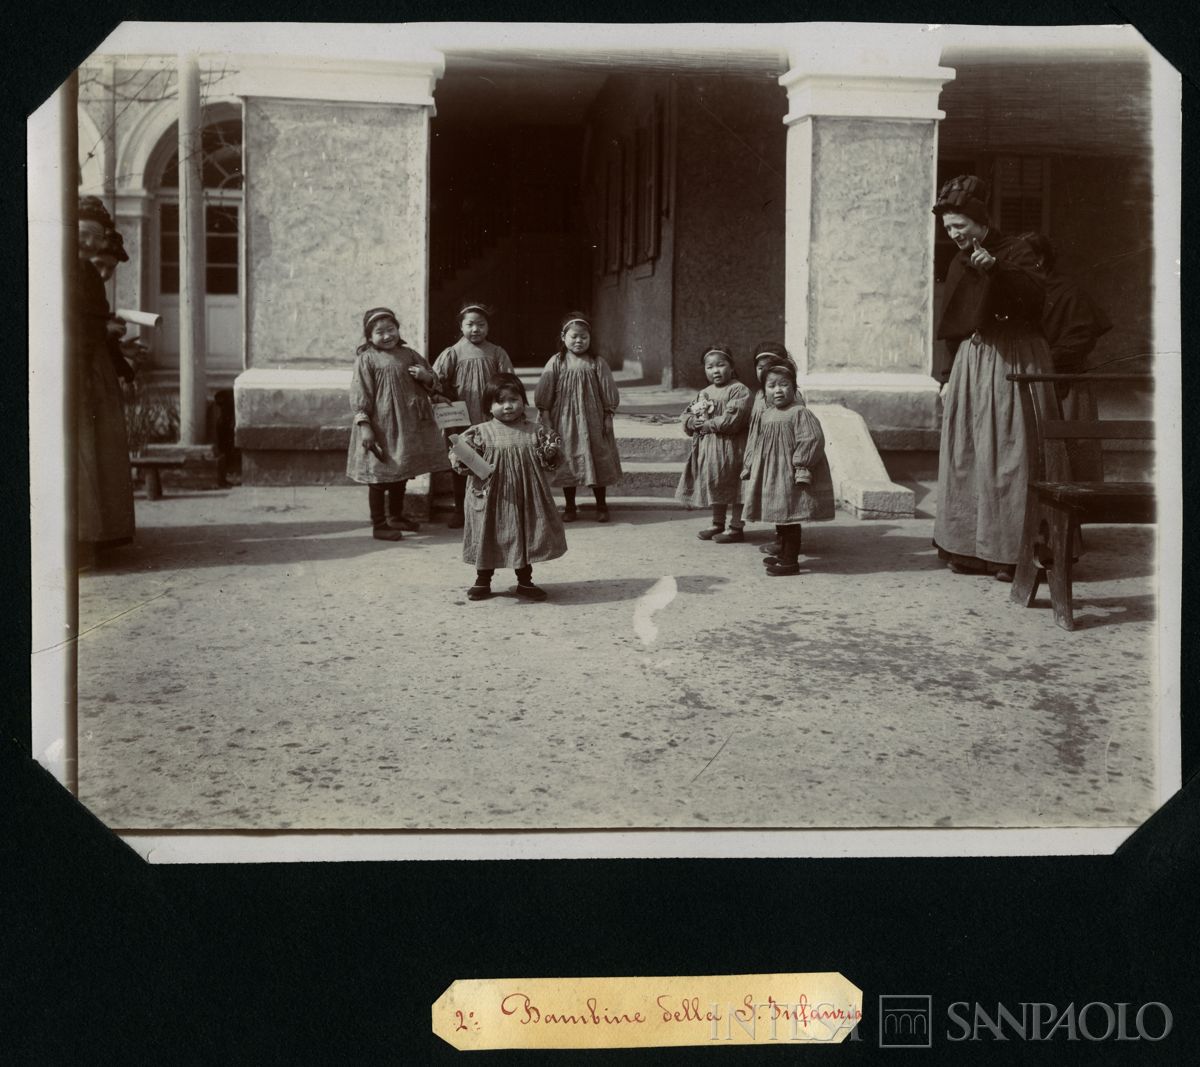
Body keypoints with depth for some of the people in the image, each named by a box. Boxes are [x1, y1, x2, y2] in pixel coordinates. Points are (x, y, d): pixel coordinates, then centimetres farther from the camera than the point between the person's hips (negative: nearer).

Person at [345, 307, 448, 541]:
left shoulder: (409, 354, 9)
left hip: (408, 424, 6)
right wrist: (364, 425, -18)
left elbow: (433, 384, 16)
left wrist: (426, 376, -8)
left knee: (401, 476, 17)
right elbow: (360, 396, -10)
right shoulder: (367, 359, -7)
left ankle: (395, 516, 34)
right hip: (381, 427, -6)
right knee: (380, 476, -1)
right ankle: (379, 525, 7)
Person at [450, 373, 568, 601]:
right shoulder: (481, 432, -5)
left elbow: (547, 461, 6)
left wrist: (551, 452, -14)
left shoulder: (534, 431, 1)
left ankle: (525, 581, 24)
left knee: (525, 536, 10)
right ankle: (482, 581, 22)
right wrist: (461, 460, -24)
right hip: (492, 498, -2)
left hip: (526, 497, 2)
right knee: (488, 537, 7)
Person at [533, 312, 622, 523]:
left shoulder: (597, 364, -2)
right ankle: (570, 507, 19)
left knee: (596, 462, 5)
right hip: (565, 421, 0)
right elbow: (544, 394, 0)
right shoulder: (556, 363, -2)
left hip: (591, 420, 0)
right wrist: (545, 418, -3)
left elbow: (607, 393, 1)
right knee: (567, 463, 6)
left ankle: (601, 506, 19)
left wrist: (608, 417, -1)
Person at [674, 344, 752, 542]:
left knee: (731, 486, -3)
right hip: (707, 446, 8)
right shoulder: (705, 392, 14)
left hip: (729, 446, -8)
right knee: (713, 484, 15)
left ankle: (736, 527, 5)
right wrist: (693, 421, -9)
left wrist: (709, 424, -16)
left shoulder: (739, 390, -10)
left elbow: (733, 419, -21)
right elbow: (688, 414, 13)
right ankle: (718, 524, 27)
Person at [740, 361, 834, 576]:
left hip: (789, 477, -8)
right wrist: (749, 468, 16)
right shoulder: (764, 415, 10)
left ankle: (791, 561, 1)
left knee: (789, 518, -5)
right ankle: (784, 555, 31)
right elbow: (753, 444, 19)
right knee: (780, 518, 18)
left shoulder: (799, 413, -14)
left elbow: (812, 441, -19)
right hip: (768, 477, 8)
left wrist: (801, 468, -21)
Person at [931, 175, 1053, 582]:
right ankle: (971, 549, 12)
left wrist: (995, 267, -35)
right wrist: (951, 375, 16)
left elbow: (1035, 290, -24)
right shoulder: (959, 262, 14)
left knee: (1008, 454, -7)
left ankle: (1013, 552, -2)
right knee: (966, 455, 5)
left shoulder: (1015, 252, -5)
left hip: (1012, 364, -7)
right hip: (971, 362, 7)